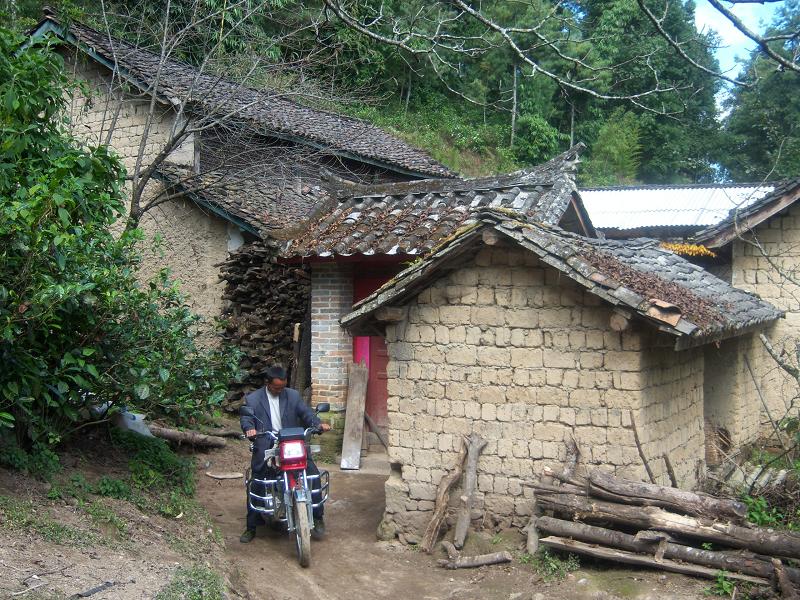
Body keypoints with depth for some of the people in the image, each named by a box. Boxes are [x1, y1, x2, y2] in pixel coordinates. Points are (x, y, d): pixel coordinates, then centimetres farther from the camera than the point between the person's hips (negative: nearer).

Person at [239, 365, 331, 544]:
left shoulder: (293, 395, 12)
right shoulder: (252, 399, 6)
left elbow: (305, 412, 7)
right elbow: (246, 418, -4)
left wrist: (318, 424, -13)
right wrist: (250, 428, -27)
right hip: (265, 447, -1)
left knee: (313, 475, -13)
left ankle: (317, 518, -1)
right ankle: (251, 527, 14)